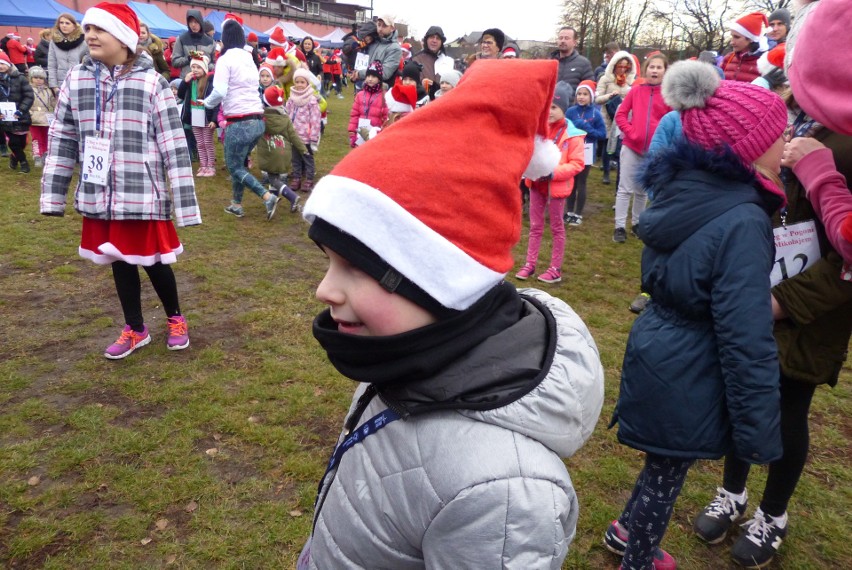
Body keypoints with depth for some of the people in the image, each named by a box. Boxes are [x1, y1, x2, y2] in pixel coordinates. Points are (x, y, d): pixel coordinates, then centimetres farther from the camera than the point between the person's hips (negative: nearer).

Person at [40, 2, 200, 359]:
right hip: (99, 195, 4)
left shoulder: (152, 83, -7)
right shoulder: (75, 80, 4)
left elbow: (174, 146, -8)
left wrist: (185, 205, -10)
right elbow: (62, 140, 10)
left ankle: (175, 318, 32)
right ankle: (135, 329, 32)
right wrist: (52, 194, 8)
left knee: (152, 260, 6)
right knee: (119, 262, 14)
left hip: (143, 195, -4)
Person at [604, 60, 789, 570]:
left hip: (658, 350, 8)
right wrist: (759, 432, -16)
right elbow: (747, 341, -25)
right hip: (689, 379, -8)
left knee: (666, 462, 28)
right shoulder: (742, 224, -27)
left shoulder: (684, 190, -2)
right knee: (667, 472, 14)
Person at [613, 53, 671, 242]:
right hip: (631, 146, 0)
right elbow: (620, 114, 2)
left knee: (642, 190, 14)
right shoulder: (636, 90, 1)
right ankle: (620, 227, 7)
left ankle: (636, 223, 28)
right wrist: (630, 131, -10)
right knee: (625, 189, 1)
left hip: (655, 150, 0)